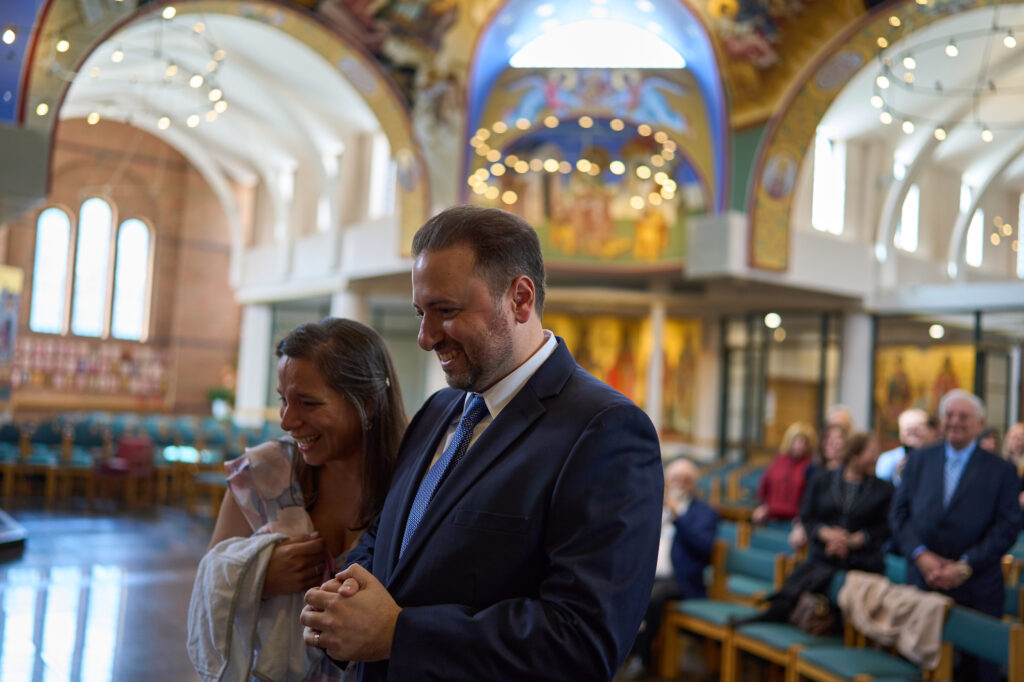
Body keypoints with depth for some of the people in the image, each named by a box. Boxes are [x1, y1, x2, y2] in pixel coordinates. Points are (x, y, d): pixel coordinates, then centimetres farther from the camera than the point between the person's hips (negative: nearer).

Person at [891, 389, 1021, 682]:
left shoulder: (1001, 471, 1)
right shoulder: (919, 460, 8)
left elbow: (1007, 527, -5)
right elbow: (899, 512, 4)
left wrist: (966, 566, -14)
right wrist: (921, 555, -11)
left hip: (976, 589, -2)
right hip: (921, 580, 2)